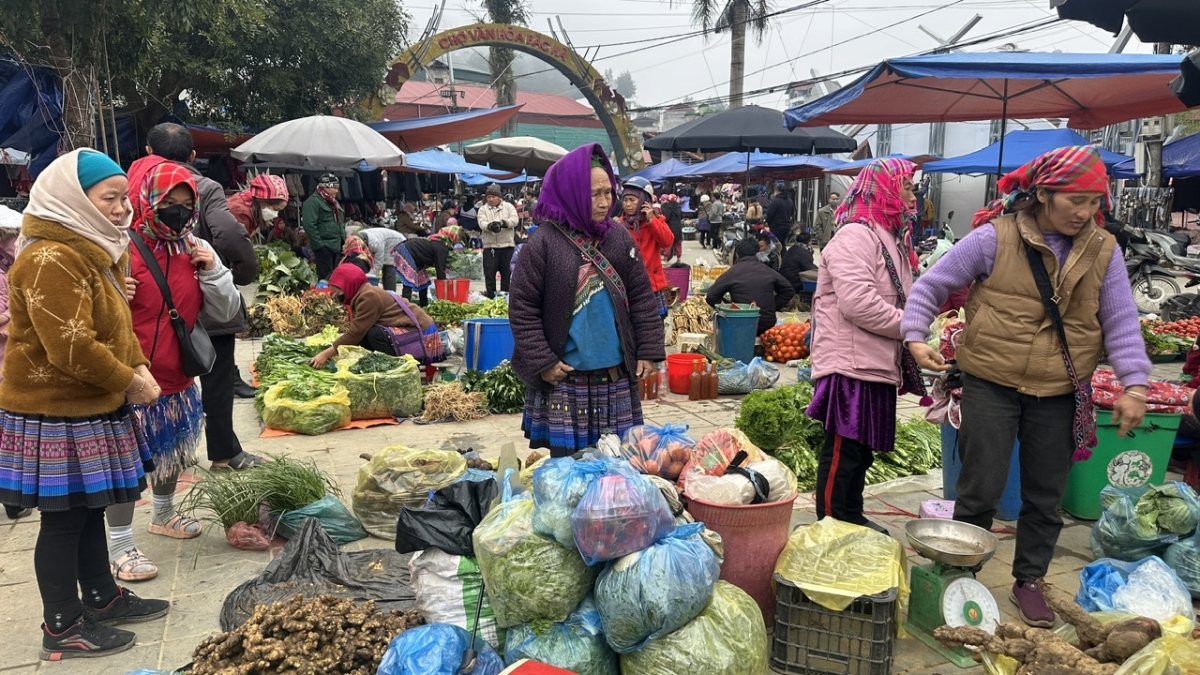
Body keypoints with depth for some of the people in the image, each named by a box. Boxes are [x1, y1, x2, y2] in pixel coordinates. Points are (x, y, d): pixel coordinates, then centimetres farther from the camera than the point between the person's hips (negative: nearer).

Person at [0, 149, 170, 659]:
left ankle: (103, 598, 33)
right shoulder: (51, 260, -21)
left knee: (88, 510, 19)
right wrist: (129, 382, -14)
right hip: (58, 417, -9)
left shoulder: (93, 251, 12)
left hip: (91, 408, 10)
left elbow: (116, 325, 19)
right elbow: (72, 349, -27)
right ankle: (63, 628, 16)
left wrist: (138, 368, 2)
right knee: (63, 520, 3)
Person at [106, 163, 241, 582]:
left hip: (179, 377, 7)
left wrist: (212, 270, -9)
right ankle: (120, 546, 14)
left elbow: (225, 312, 5)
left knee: (172, 450, 23)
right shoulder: (125, 249, -16)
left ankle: (164, 514, 45)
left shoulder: (197, 249, 4)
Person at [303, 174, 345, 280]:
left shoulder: (333, 201, 19)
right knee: (326, 277, -9)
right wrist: (318, 244, -21)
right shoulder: (313, 201, -11)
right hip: (324, 247, -9)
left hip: (337, 246, 9)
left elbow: (341, 223, 27)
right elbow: (309, 225, -19)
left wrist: (344, 241, 17)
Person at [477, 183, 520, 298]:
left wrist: (503, 223, -27)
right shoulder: (483, 209, 7)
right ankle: (490, 295, 7)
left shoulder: (508, 206, 7)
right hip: (490, 245, 0)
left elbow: (514, 220, -8)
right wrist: (490, 226, -33)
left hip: (507, 245, 0)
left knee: (506, 271, 7)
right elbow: (482, 223, -9)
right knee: (489, 272, -2)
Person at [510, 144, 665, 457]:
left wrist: (648, 350, 3)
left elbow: (642, 298, 8)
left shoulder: (619, 237, 4)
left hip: (617, 378, 4)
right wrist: (542, 362, -10)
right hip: (563, 378, -4)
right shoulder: (543, 243, -9)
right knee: (565, 458, 4)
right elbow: (522, 308, -7)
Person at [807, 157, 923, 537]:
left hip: (877, 364, 10)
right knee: (843, 453, -3)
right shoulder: (856, 236, -13)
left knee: (862, 450, 17)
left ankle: (851, 520, 28)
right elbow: (857, 303, -25)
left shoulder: (891, 238, 20)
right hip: (852, 365, -10)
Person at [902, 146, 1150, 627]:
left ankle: (1029, 582, 32)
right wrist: (915, 336, -16)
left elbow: (1121, 320, 4)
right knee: (980, 490, 2)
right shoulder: (995, 238, -9)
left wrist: (1134, 383, -6)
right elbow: (931, 285, -3)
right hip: (992, 385, -3)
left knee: (1046, 497, 14)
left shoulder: (1103, 251, 3)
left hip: (1060, 394, 4)